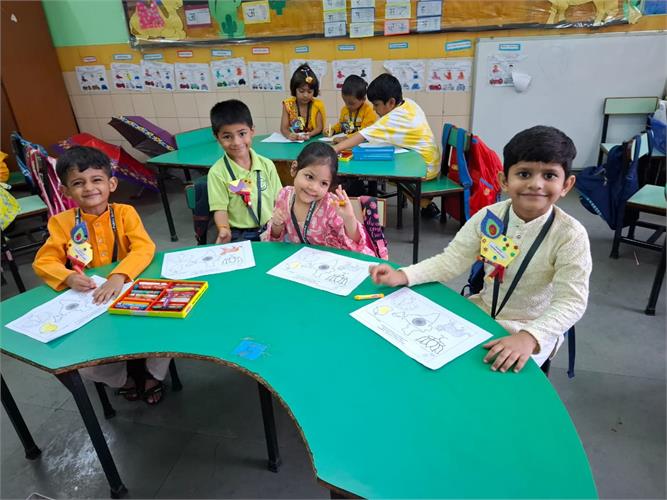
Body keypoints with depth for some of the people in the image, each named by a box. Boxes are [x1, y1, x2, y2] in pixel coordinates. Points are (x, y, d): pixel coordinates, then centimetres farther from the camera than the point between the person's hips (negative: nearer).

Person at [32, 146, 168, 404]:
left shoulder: (124, 212, -6)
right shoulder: (62, 222, -1)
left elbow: (144, 248, -19)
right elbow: (43, 262, -2)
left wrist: (118, 276, -37)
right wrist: (69, 278, -25)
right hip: (88, 300, 1)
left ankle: (154, 374, 10)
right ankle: (122, 379, 20)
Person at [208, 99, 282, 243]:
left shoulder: (267, 165, 4)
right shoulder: (217, 172, -6)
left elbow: (278, 200, 9)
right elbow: (220, 208, -6)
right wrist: (224, 230, -24)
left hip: (271, 230, 3)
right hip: (239, 235, -3)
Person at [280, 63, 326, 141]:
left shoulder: (317, 105, -2)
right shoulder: (288, 104, -3)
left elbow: (319, 128, -6)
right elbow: (283, 128, -7)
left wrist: (309, 135, -28)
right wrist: (289, 135, -31)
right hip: (293, 141, 0)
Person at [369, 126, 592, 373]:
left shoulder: (570, 235, -20)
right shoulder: (489, 217, -11)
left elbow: (571, 302, -23)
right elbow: (452, 260, -10)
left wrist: (528, 338, -40)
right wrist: (402, 276, -25)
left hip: (533, 327, -3)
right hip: (482, 310, 4)